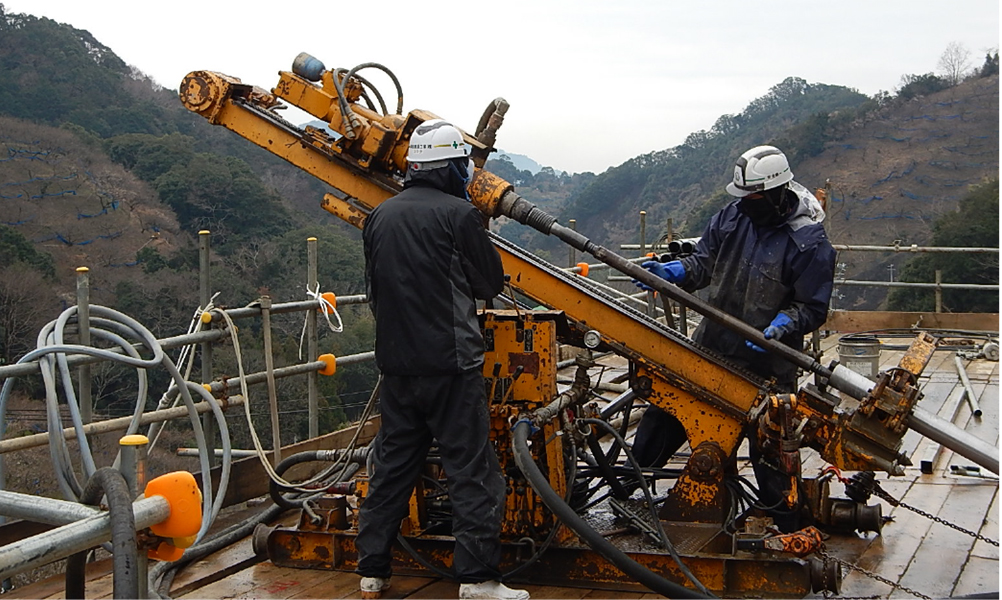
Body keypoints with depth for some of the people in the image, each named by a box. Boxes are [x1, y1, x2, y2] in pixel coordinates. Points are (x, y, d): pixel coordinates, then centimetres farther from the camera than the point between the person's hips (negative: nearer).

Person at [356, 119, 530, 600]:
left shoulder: (379, 217, 9)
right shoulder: (457, 213, -10)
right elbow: (491, 281, -1)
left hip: (396, 362, 6)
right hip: (450, 362, -6)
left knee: (392, 464, 14)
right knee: (471, 470, 0)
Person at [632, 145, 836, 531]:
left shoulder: (809, 244, -16)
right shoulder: (732, 216, 0)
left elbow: (812, 308, -12)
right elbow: (703, 262, 8)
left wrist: (779, 328, -29)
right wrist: (667, 272, -9)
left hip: (765, 363, -6)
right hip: (711, 345, 6)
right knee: (665, 407, 13)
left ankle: (790, 528, 15)